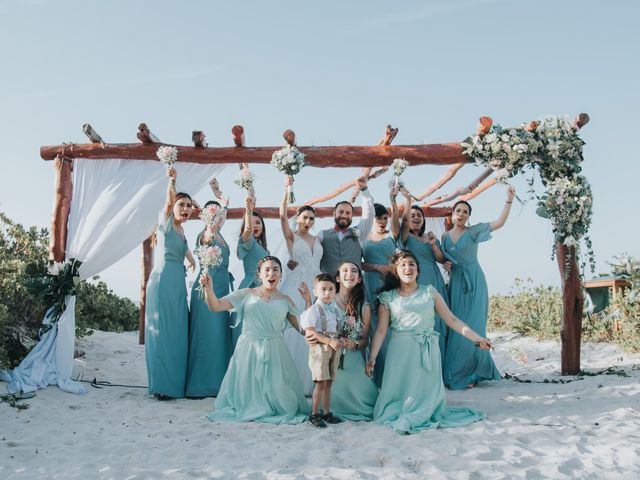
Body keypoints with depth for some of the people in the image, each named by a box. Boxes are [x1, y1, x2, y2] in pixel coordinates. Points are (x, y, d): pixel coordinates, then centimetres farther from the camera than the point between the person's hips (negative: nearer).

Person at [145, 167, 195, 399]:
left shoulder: (182, 231, 19)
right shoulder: (166, 223, -2)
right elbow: (169, 202, -21)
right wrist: (172, 182, -35)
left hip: (178, 284, 8)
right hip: (163, 280, -8)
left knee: (177, 333, 7)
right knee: (162, 331, -6)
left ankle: (175, 382, 13)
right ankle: (162, 386, -4)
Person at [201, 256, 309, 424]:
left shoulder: (285, 300, 8)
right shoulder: (246, 294, 2)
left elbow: (302, 328, 7)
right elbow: (215, 306, -5)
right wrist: (208, 288, -21)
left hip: (274, 352, 1)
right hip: (248, 350, -1)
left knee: (276, 391, -2)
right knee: (247, 390, 3)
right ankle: (249, 411, 29)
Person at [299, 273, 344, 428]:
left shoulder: (335, 309, 13)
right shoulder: (313, 310, -9)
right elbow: (310, 331, -18)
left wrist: (339, 341, 1)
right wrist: (330, 341, -21)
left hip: (334, 348, 7)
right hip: (320, 348, -7)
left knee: (328, 382, 11)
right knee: (321, 382, -7)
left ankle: (327, 413, 18)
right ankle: (314, 414, 3)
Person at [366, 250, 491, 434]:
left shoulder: (430, 292, 11)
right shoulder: (388, 298, 8)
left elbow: (451, 319, 9)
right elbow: (381, 330, 2)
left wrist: (476, 338, 1)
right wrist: (372, 357, -10)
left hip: (427, 350, 1)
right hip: (400, 351, -1)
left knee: (426, 391, -8)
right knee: (400, 392, -7)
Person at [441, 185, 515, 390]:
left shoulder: (474, 231, -1)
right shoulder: (445, 237, 11)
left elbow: (500, 222, -11)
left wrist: (509, 200, -19)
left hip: (474, 282, -3)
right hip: (456, 283, 3)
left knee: (472, 327, -5)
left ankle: (470, 373, 2)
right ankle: (456, 373, 12)